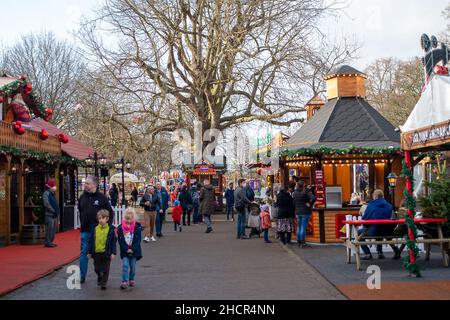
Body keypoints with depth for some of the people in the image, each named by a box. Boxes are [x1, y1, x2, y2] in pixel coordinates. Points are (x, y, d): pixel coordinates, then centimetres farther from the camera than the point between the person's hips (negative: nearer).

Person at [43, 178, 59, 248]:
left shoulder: (52, 194, 18)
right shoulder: (46, 194, -10)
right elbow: (46, 204, -20)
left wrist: (57, 212, 9)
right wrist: (53, 211, -19)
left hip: (54, 215, 9)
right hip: (49, 215, -9)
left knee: (53, 229, 12)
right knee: (49, 229, -9)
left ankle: (51, 242, 19)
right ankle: (48, 242, -6)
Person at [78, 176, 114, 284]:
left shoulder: (102, 197, -4)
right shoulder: (82, 197, 6)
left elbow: (110, 212, 1)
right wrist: (82, 224, 11)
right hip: (85, 230, 3)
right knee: (84, 253, 2)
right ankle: (82, 276, 10)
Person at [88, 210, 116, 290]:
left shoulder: (111, 229, -6)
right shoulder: (95, 228, 1)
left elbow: (113, 241, -4)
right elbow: (91, 241, 8)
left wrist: (113, 253, -8)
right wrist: (90, 251, 8)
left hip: (106, 252, -3)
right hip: (96, 252, 3)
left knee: (105, 269, 3)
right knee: (97, 268, 16)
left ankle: (103, 283, 11)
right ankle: (99, 278, 42)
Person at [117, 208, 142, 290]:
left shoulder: (137, 227, -5)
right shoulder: (120, 228, -4)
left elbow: (138, 240, -6)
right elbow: (120, 241, -5)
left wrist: (132, 249, -15)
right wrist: (126, 249, -14)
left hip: (134, 251, 1)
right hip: (124, 251, 0)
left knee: (132, 266, 10)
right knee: (125, 266, -9)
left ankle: (132, 279, 27)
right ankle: (125, 281, -8)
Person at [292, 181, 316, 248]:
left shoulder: (295, 193, 4)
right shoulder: (306, 192, -11)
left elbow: (293, 203, 6)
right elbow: (313, 198, -25)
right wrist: (310, 204, -12)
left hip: (298, 212, 5)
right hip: (305, 212, -5)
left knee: (299, 227, 13)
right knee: (303, 227, -3)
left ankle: (299, 242, 18)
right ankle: (302, 243, -3)